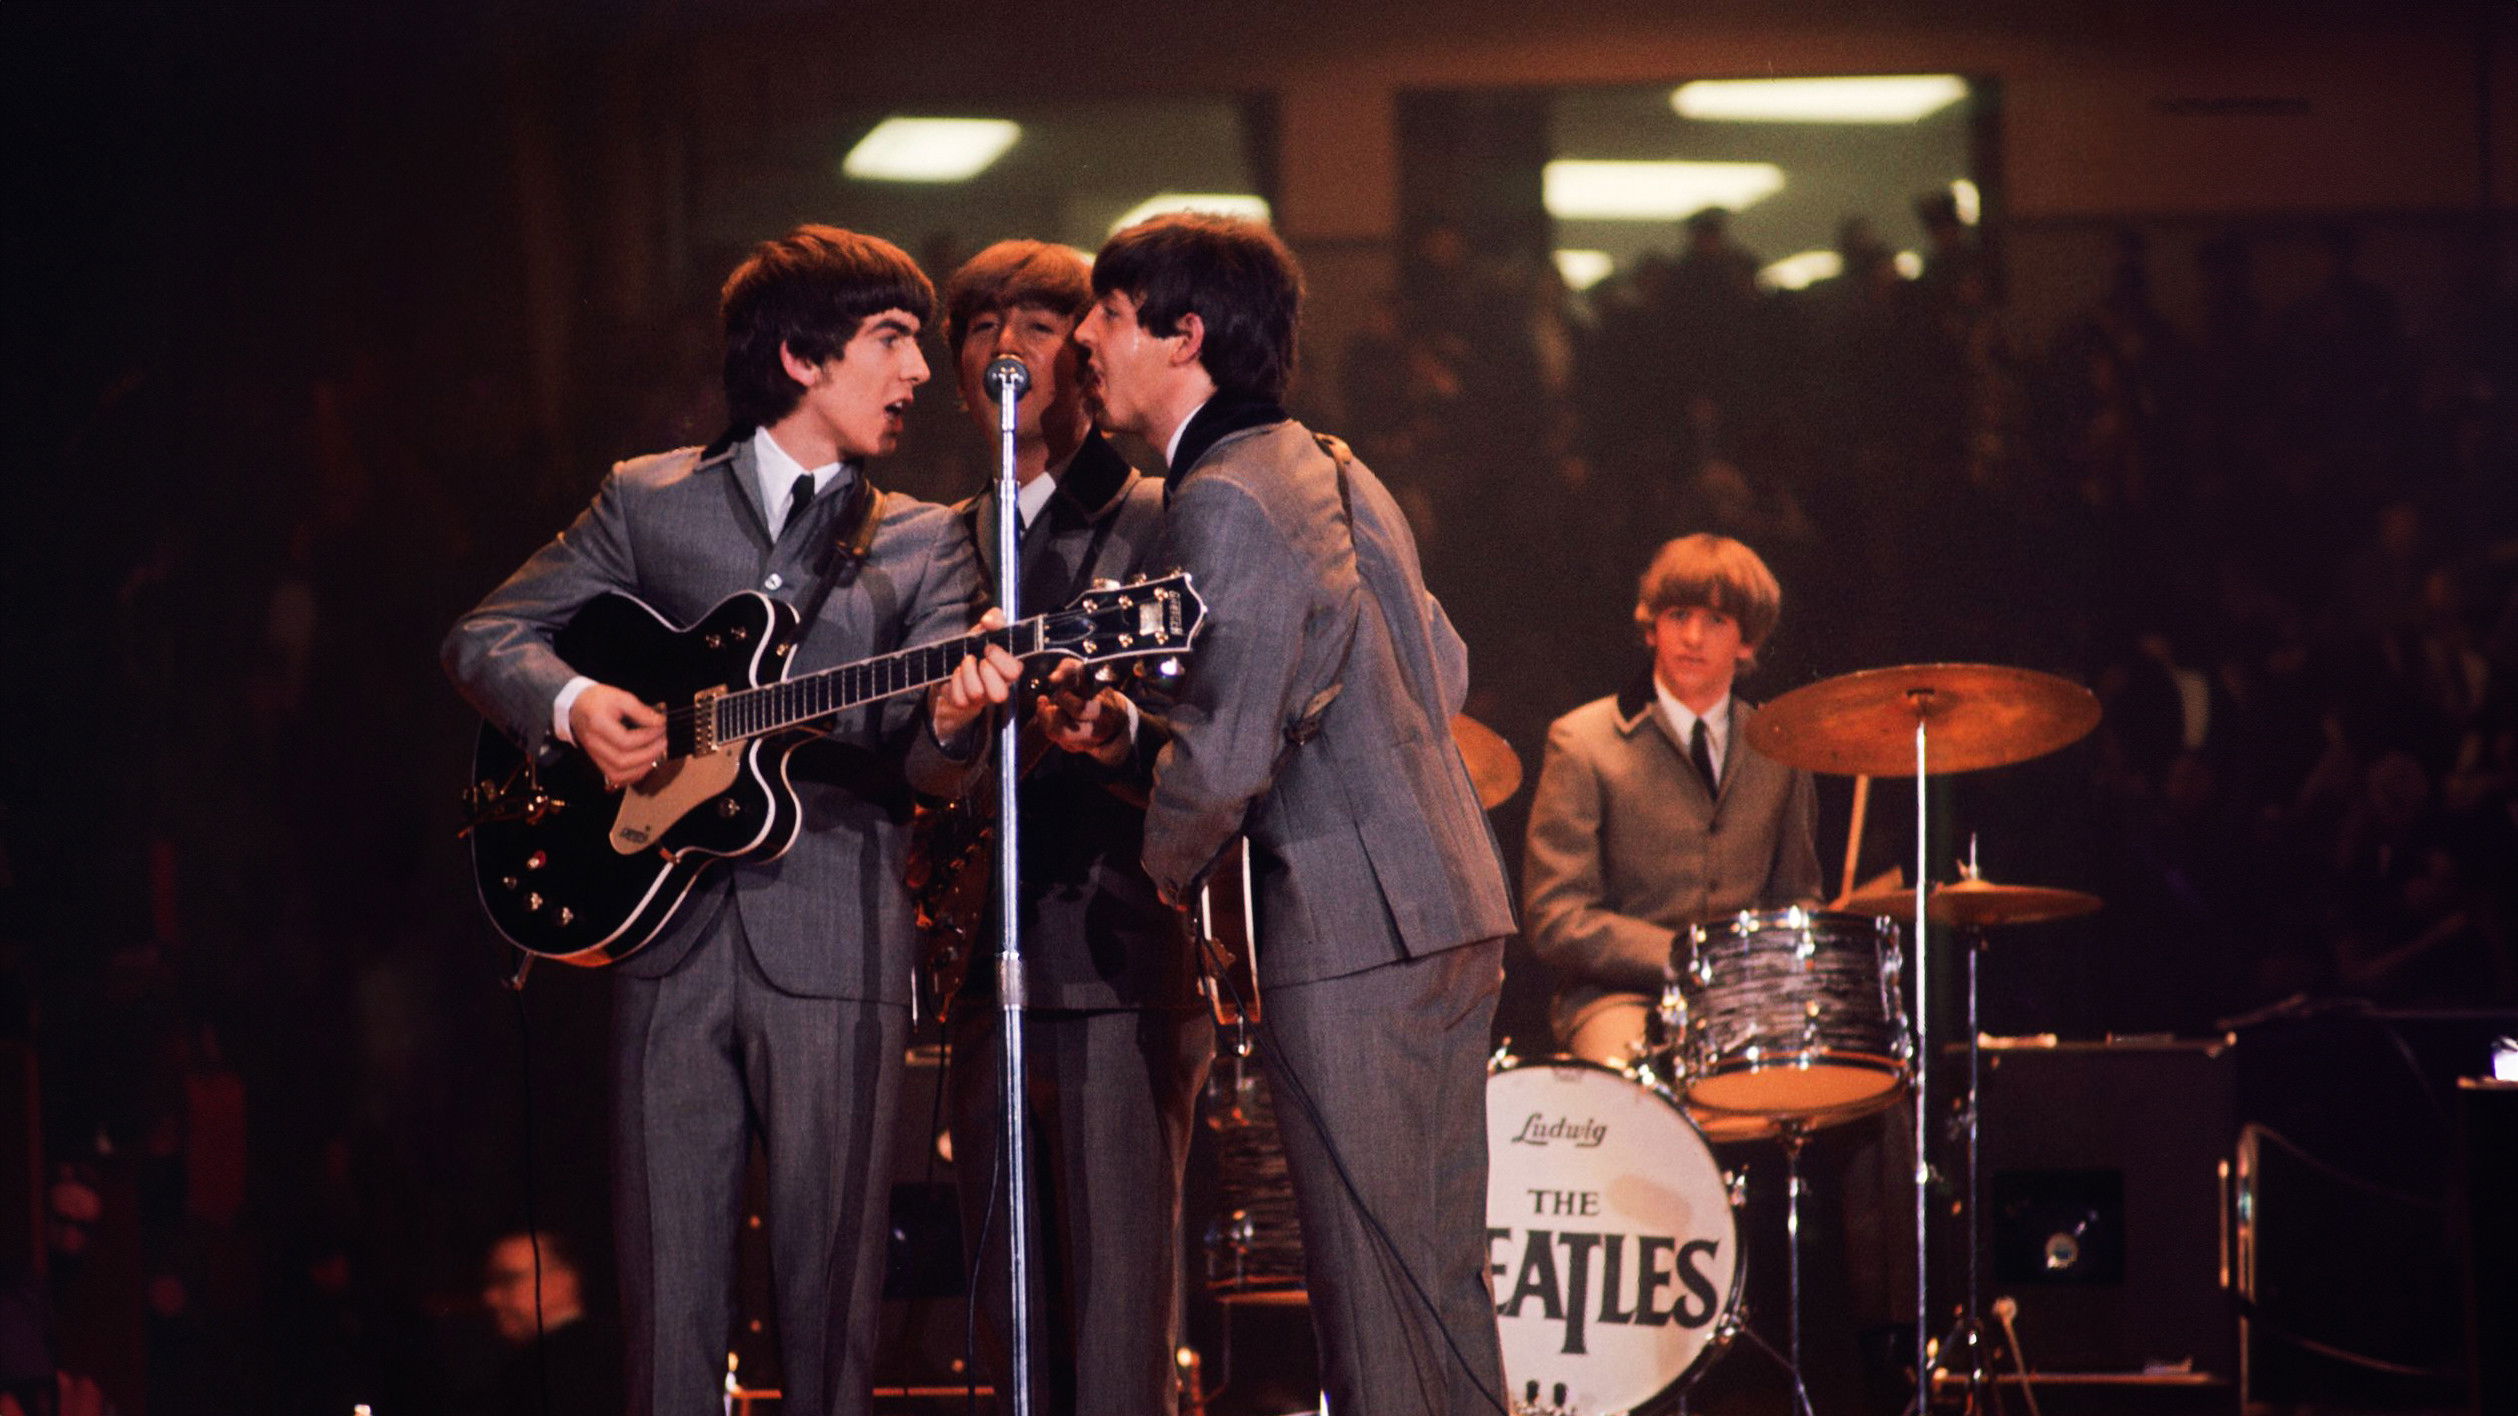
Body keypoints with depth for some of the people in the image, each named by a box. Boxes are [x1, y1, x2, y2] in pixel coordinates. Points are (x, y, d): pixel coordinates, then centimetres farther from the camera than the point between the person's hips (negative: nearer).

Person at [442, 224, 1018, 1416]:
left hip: (835, 947, 0)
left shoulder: (924, 544, 13)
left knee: (829, 1294, -2)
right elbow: (485, 637, 14)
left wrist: (950, 721, -22)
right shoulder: (648, 500, 13)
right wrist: (571, 704, -6)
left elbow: (926, 761, 2)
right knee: (669, 1286, -1)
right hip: (669, 928, 0)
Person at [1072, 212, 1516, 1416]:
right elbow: (1443, 674, 22)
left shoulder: (1221, 504, -13)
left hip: (1352, 937, -10)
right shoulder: (1334, 472, 16)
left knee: (1374, 1301, -7)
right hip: (1454, 909, 10)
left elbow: (1220, 757, -18)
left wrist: (1150, 880, -2)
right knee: (1442, 1284, 12)